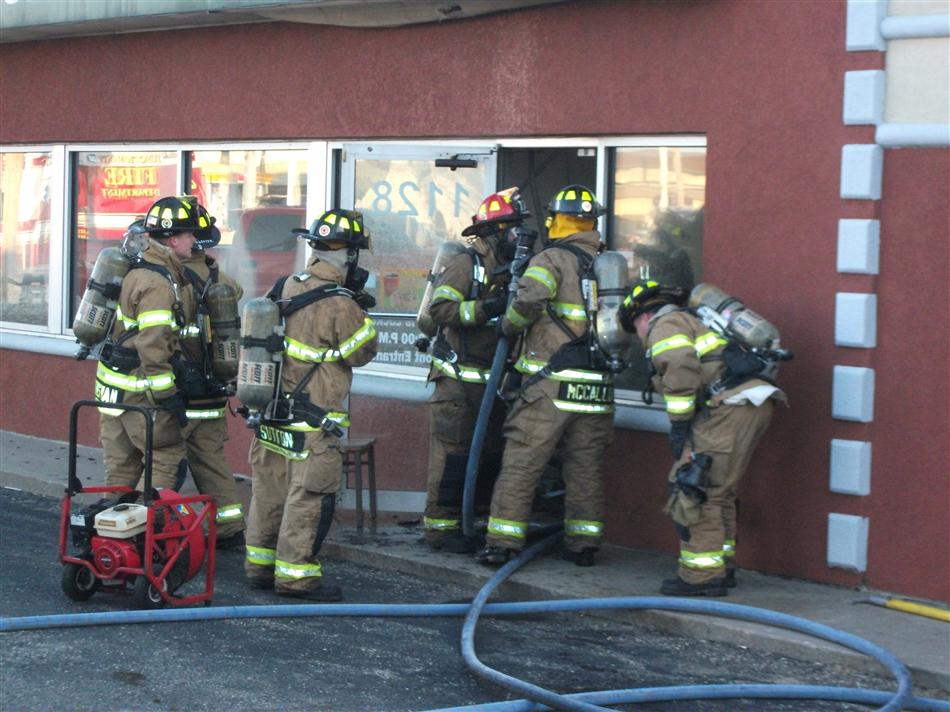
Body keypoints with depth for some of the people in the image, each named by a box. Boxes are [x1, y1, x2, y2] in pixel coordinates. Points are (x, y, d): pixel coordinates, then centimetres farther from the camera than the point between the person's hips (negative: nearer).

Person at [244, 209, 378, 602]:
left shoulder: (286, 287, 5)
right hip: (311, 424, -8)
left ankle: (260, 566, 25)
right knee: (309, 498, 0)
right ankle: (295, 575, 4)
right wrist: (359, 311, 4)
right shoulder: (339, 304, -18)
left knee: (270, 491, 15)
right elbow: (362, 352, -6)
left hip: (271, 413, 8)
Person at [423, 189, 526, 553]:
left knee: (493, 453, 11)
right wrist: (483, 308, -31)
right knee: (452, 454, -7)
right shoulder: (465, 264, -10)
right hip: (459, 382, -8)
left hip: (493, 383, 8)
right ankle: (440, 526, -1)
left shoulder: (511, 270, 13)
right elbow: (439, 308, -22)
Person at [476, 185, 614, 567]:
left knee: (521, 464, -1)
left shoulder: (552, 260, -6)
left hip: (551, 384, -5)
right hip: (597, 388, 5)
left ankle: (502, 542, -2)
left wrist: (508, 325, -3)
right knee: (586, 469, 13)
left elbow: (527, 301, -20)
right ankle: (583, 545, 17)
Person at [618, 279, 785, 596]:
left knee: (692, 490, -5)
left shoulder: (665, 325, 3)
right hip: (756, 405, 10)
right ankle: (722, 567, 26)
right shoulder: (693, 321, 32)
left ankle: (703, 575, -3)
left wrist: (679, 424, -12)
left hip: (730, 407, -10)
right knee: (716, 490, 20)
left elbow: (682, 368, -16)